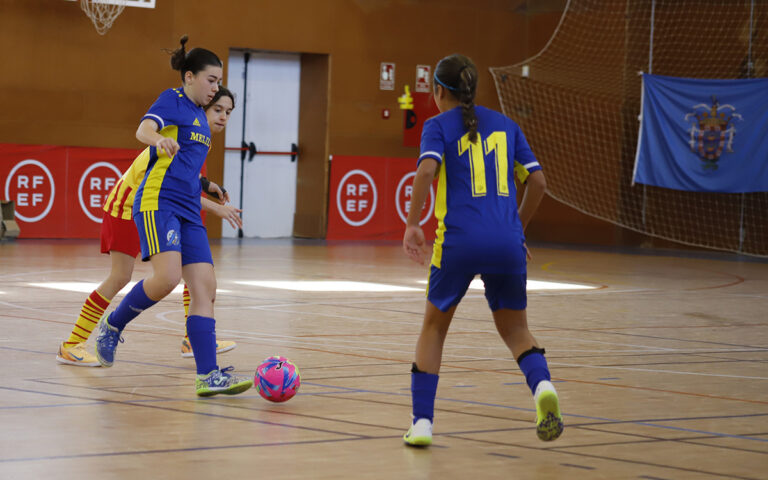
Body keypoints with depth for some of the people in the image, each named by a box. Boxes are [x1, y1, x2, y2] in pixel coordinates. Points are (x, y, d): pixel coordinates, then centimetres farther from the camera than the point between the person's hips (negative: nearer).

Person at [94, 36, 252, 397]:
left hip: (188, 212, 9)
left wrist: (207, 188, 45)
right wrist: (159, 139, -43)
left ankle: (208, 375, -8)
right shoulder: (173, 100, -1)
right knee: (167, 277, -24)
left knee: (205, 288, -4)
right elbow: (145, 128, -22)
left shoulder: (198, 115, 23)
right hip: (158, 202, -8)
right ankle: (112, 326, 0)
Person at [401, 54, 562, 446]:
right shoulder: (505, 125, 17)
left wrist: (412, 225, -9)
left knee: (434, 326, 16)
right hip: (506, 244, 3)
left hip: (460, 240, -3)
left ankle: (422, 422, 11)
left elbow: (427, 169, -13)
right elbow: (538, 181, 14)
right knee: (514, 328, 14)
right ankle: (542, 386, -17)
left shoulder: (439, 126, 6)